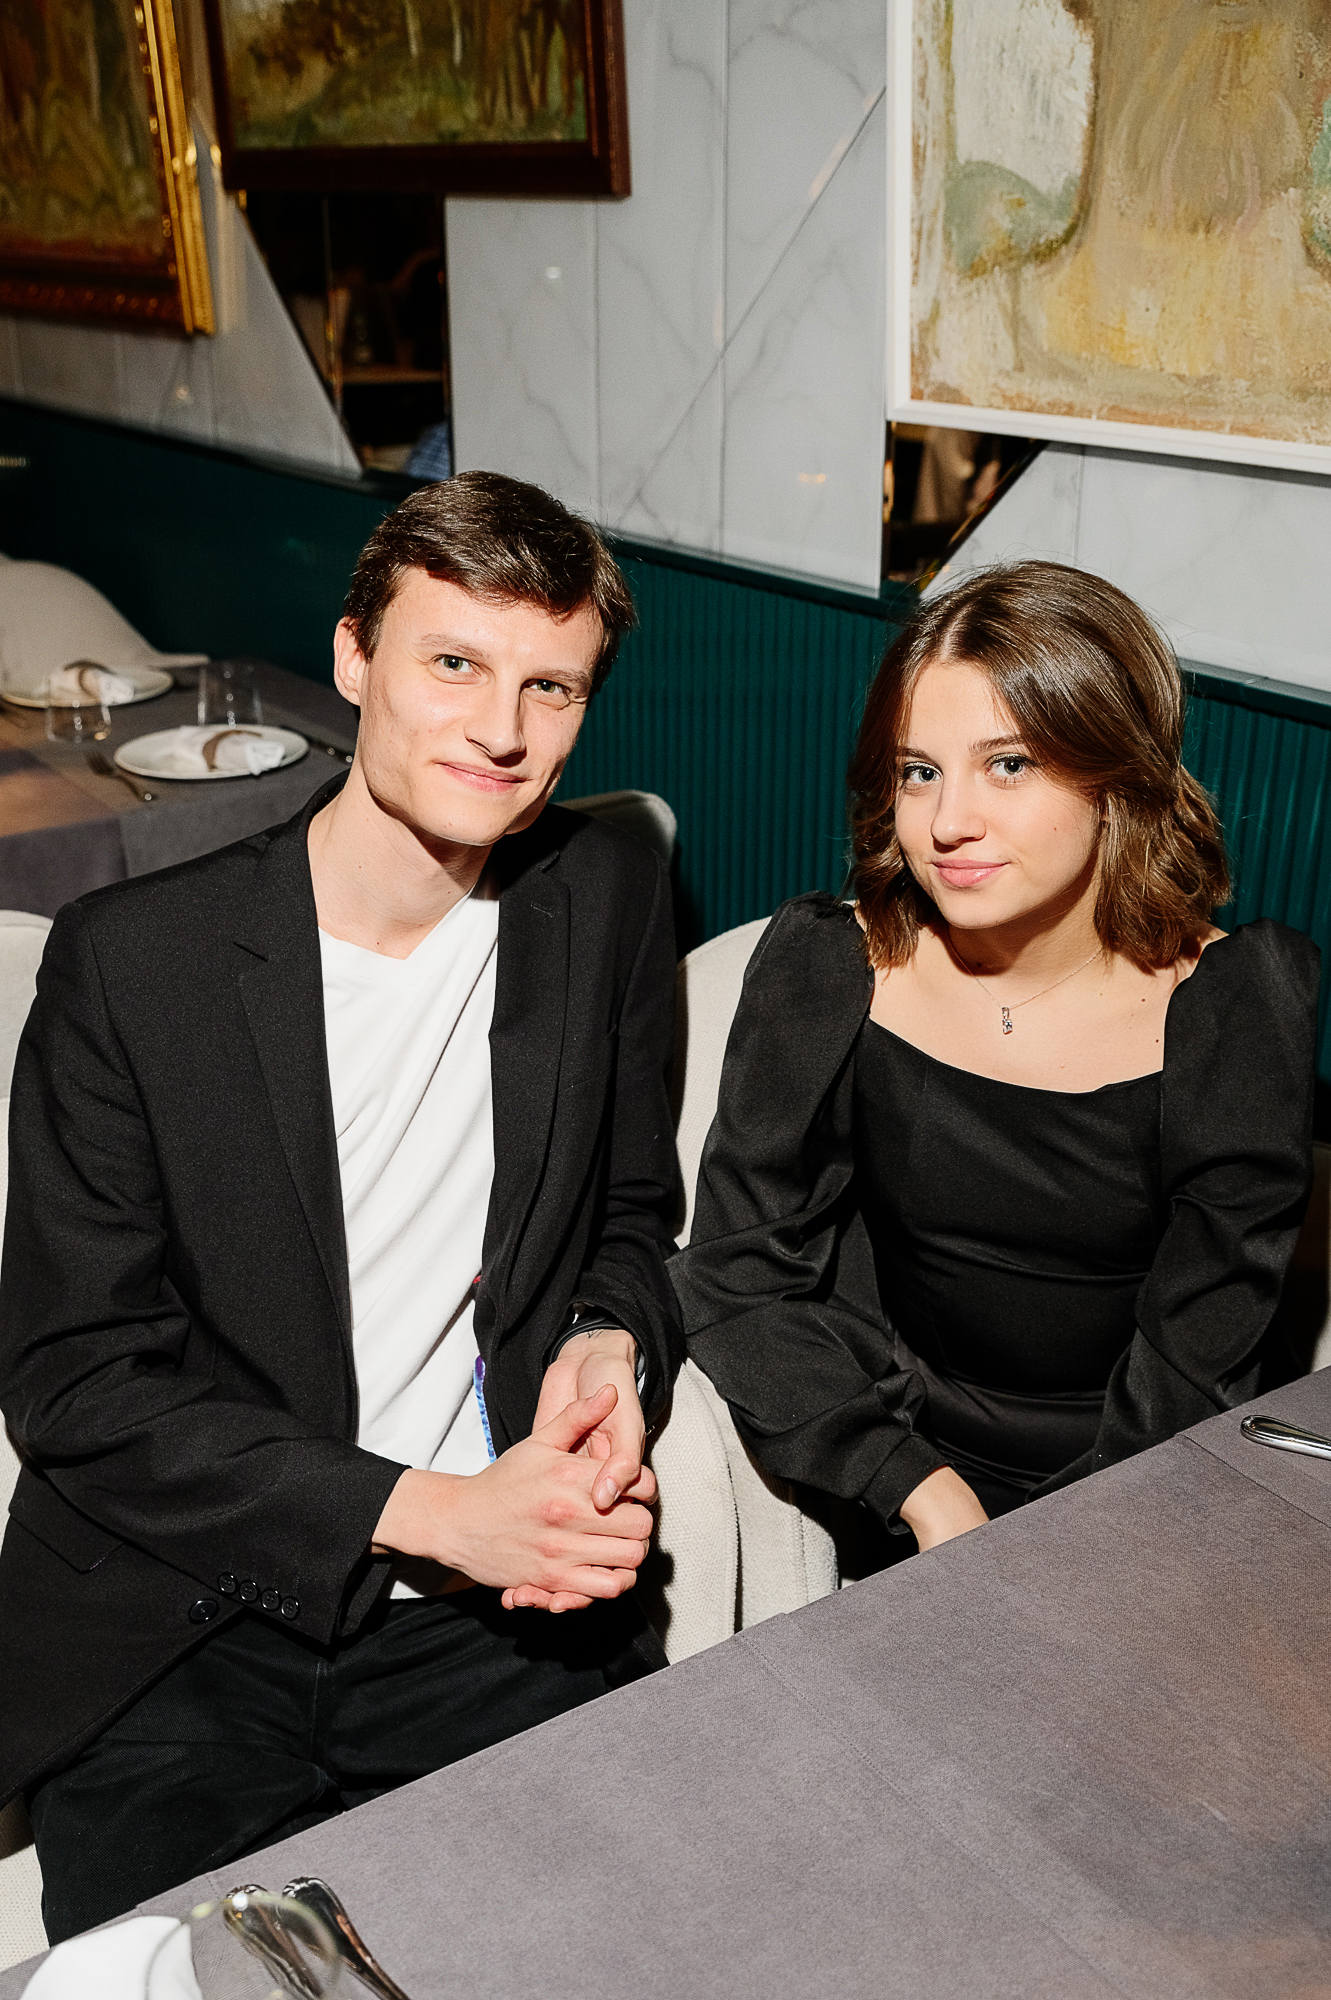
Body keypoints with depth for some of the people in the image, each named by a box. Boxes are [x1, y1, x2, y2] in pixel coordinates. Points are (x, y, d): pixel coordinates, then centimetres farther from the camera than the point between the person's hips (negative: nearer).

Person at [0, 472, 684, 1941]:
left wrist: (612, 1345, -10)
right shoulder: (129, 960, -10)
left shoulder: (610, 906, 1)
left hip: (503, 1613, 3)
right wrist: (427, 1511, -17)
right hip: (183, 1638, -2)